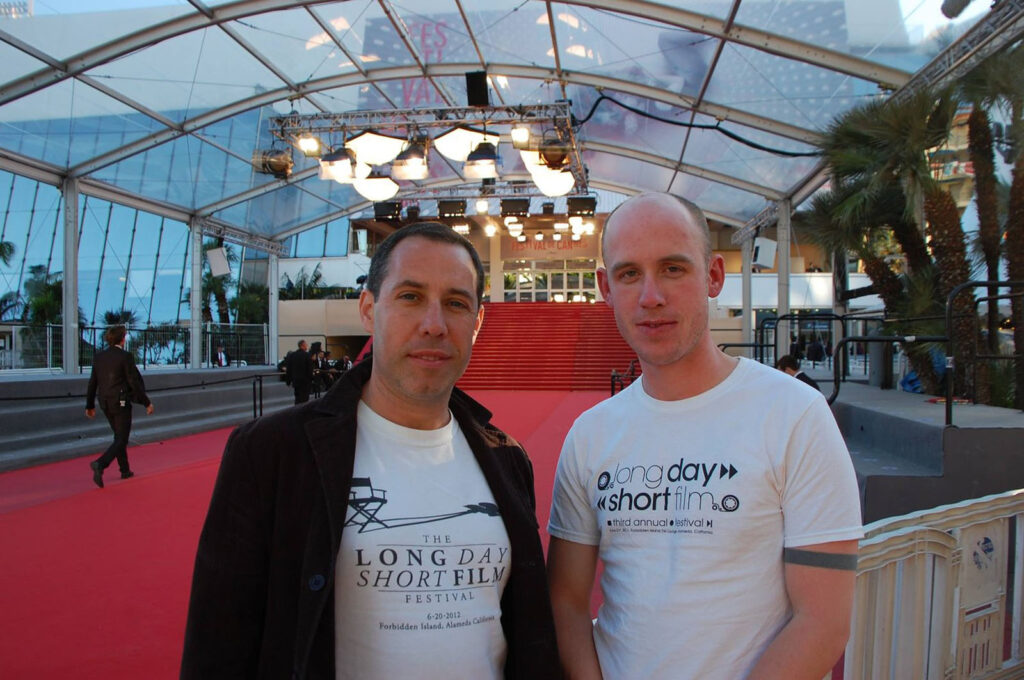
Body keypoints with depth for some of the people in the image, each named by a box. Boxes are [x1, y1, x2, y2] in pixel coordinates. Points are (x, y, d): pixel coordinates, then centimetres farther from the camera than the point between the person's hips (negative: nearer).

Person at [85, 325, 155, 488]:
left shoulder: (99, 356, 5)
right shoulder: (125, 357, -13)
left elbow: (92, 382, 8)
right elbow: (134, 382, -13)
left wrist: (90, 405, 17)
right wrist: (147, 403, -5)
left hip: (105, 403, 7)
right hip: (121, 402, -7)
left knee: (119, 436, 20)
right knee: (121, 439, -1)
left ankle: (125, 470, 26)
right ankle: (100, 464, -22)